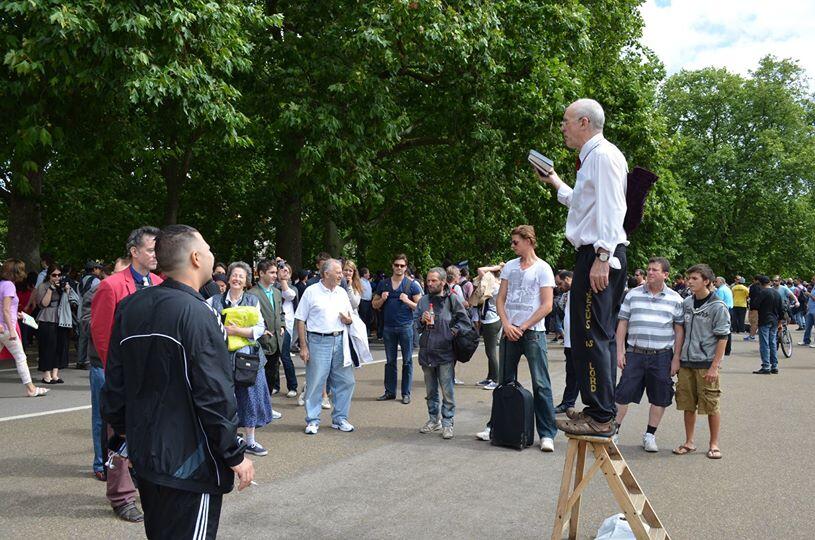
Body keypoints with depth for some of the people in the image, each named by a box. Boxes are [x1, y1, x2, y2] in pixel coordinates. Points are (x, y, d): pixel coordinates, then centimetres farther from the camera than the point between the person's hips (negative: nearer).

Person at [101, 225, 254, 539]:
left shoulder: (129, 307, 4)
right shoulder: (197, 315, -19)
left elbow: (115, 382, 10)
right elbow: (215, 396, -21)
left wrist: (122, 433, 21)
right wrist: (235, 456, -12)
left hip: (144, 454, 8)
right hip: (189, 463, -8)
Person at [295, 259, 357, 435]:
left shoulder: (342, 292, 11)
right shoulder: (311, 292, -3)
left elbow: (350, 317, 20)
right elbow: (300, 320, -3)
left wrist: (348, 320, -5)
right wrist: (303, 347, -8)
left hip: (339, 341, 5)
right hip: (318, 342, -5)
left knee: (345, 381, 6)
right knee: (315, 383, 1)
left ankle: (340, 419, 20)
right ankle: (312, 421, 14)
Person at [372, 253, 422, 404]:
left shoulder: (412, 285, 0)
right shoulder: (383, 284, 10)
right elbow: (374, 304, 15)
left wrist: (407, 301, -15)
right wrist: (382, 299, -4)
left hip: (406, 327, -3)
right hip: (388, 327, 3)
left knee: (407, 361, 2)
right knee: (390, 361, 9)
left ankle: (406, 393, 9)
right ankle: (390, 391, 17)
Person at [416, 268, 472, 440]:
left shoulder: (452, 300, -3)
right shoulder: (423, 301, 8)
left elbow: (465, 321, 0)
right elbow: (415, 325, 12)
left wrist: (453, 332, -10)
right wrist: (422, 320, -7)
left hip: (445, 353, -4)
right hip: (426, 352, 5)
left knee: (447, 391, -1)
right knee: (431, 390, 16)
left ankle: (447, 423, 9)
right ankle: (434, 419, 28)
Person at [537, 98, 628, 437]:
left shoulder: (603, 155, -9)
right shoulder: (591, 158, 22)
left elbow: (610, 209, -18)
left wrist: (602, 256, -24)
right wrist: (556, 184, 37)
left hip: (598, 256, -11)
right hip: (596, 255, 11)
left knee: (591, 336, -10)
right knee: (598, 336, 13)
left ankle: (600, 418, -6)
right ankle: (601, 411, 21)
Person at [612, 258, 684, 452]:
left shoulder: (675, 299, 4)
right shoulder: (633, 294, 4)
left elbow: (679, 330, 5)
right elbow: (622, 323, 5)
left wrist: (676, 358, -1)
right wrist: (620, 351, 0)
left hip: (662, 356, 1)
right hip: (635, 354, 0)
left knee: (660, 398, 7)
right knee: (624, 393, -1)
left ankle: (650, 435, 21)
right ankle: (614, 431, 11)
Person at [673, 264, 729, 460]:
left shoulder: (718, 307, -8)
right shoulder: (686, 303, 8)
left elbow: (722, 338, -8)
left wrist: (714, 366, -13)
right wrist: (677, 359, 13)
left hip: (707, 364, -5)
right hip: (686, 363, 5)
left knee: (711, 406, 2)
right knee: (688, 405, 10)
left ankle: (714, 444, 17)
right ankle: (689, 442, 22)